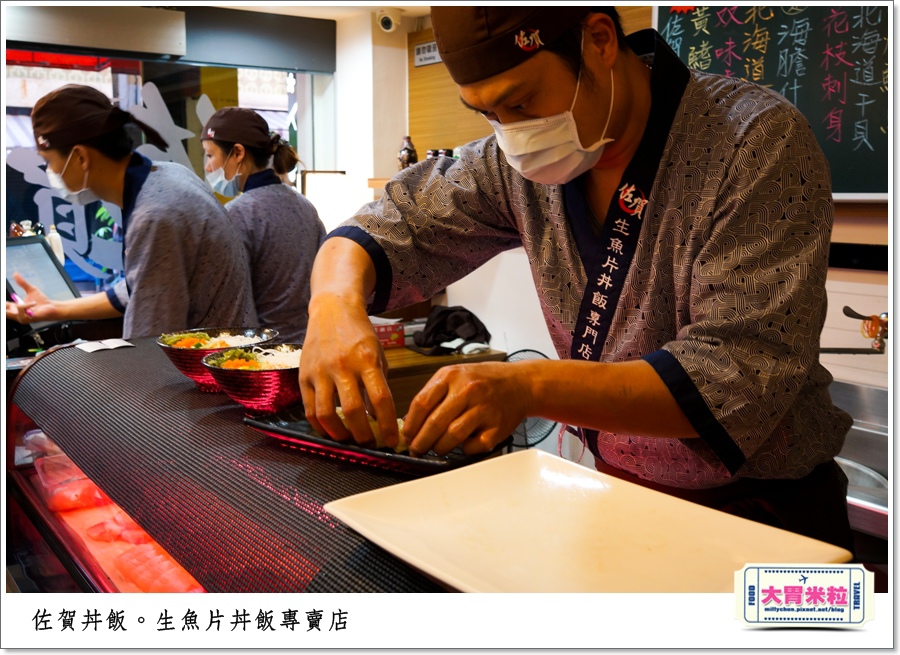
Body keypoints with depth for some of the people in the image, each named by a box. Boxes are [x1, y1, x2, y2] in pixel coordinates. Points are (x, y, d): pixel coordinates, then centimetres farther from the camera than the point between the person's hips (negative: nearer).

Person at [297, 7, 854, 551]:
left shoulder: (758, 142, -18)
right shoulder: (521, 163, -3)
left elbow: (743, 375, -25)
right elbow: (391, 228, 2)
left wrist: (531, 388, -37)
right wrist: (335, 305, -21)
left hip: (759, 510, -4)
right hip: (608, 490, 5)